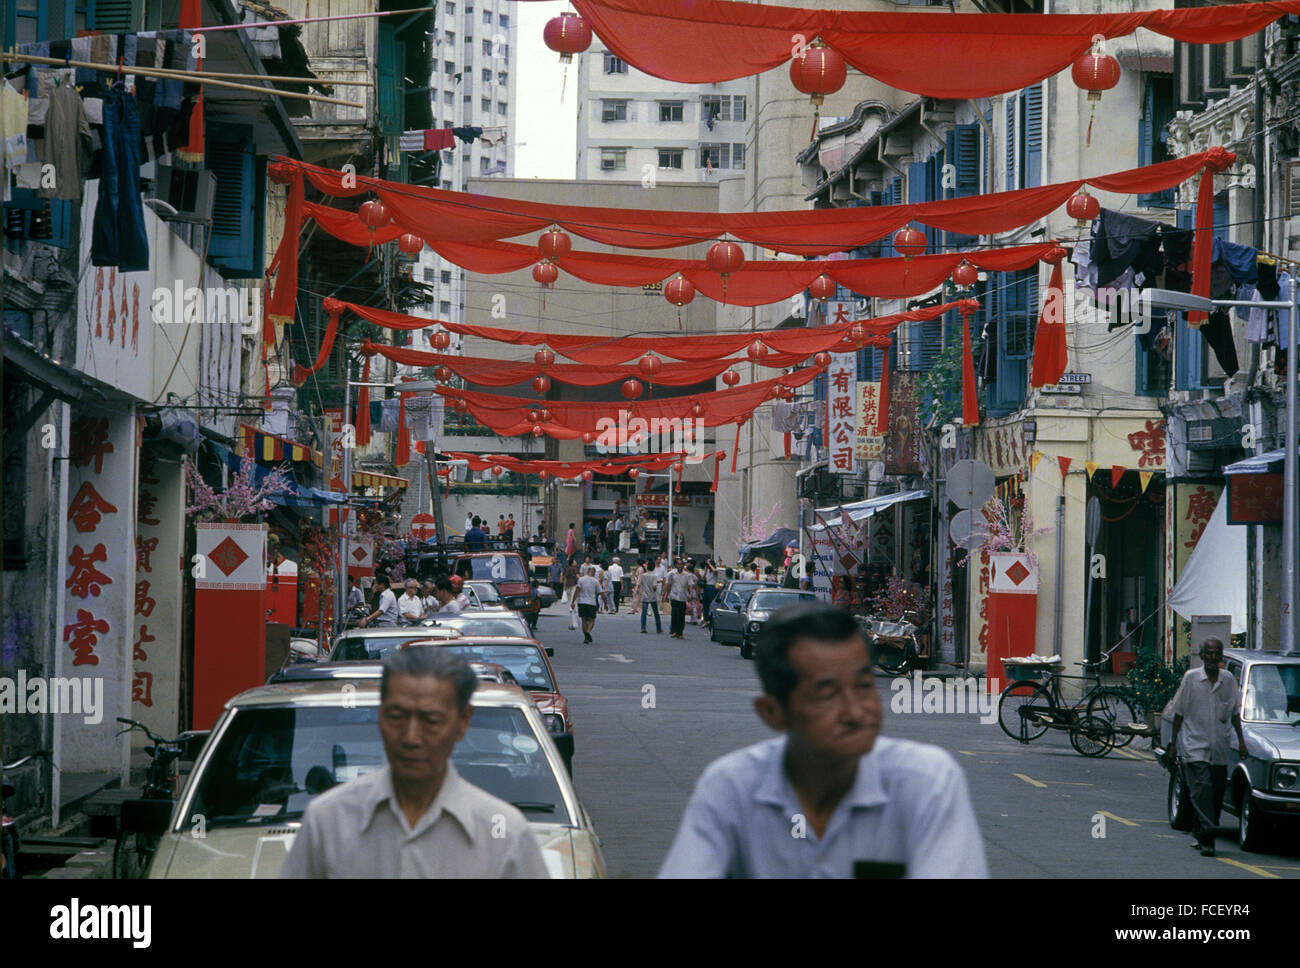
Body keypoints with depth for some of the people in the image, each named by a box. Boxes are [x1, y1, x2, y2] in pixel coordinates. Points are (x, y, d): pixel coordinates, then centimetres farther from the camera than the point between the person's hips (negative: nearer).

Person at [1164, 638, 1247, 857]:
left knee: (1217, 793, 4)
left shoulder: (1229, 680, 7)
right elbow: (1179, 713, 6)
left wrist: (1240, 739, 13)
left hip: (1219, 749, 4)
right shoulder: (1190, 678, 0)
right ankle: (1207, 837, -20)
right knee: (1202, 788, -16)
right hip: (1194, 746, -3)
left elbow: (1234, 712, 20)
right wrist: (1173, 743, 4)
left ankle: (1200, 833, 18)